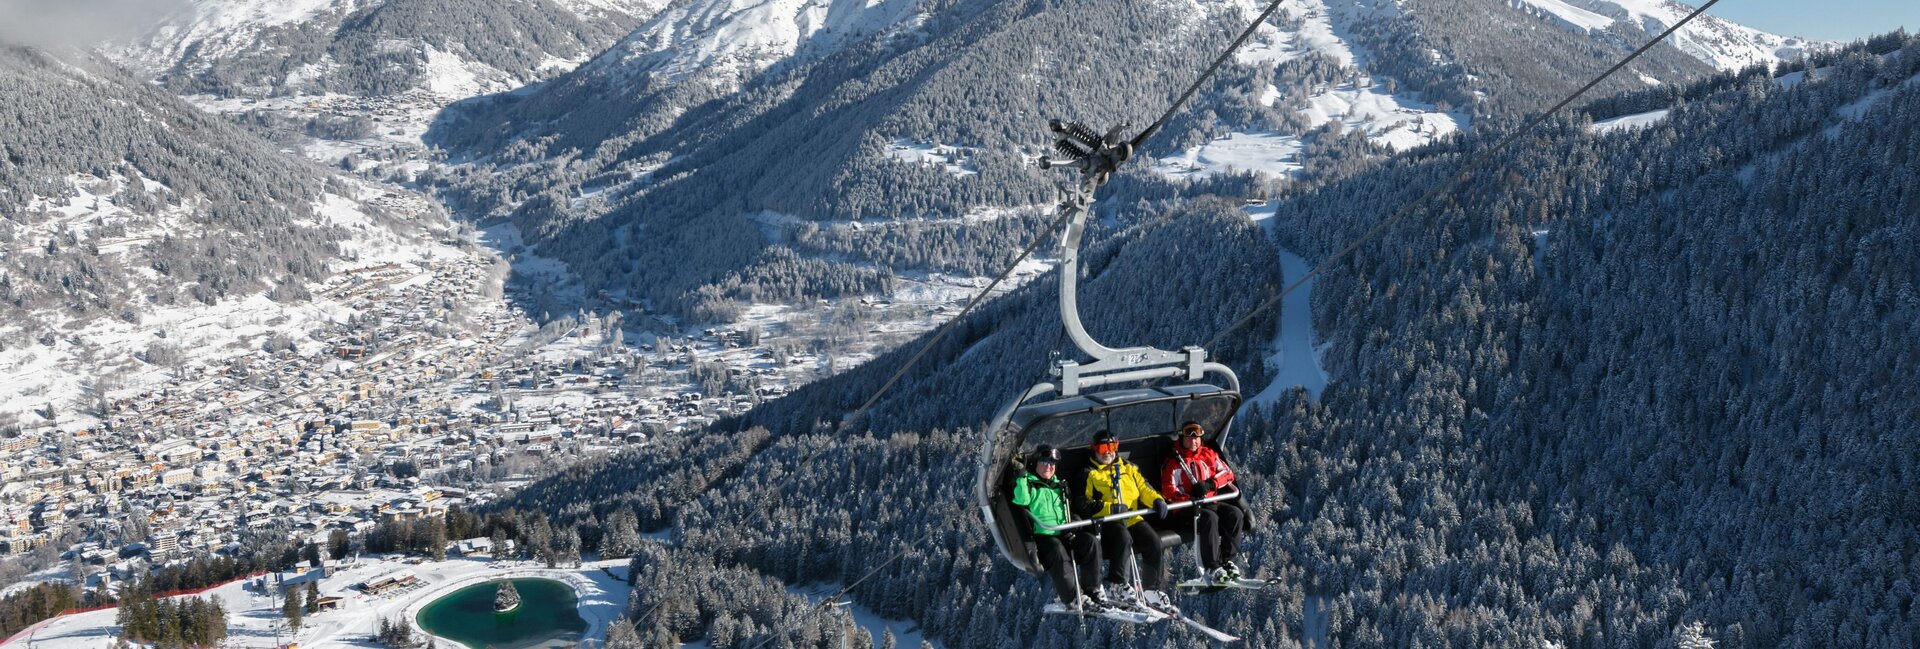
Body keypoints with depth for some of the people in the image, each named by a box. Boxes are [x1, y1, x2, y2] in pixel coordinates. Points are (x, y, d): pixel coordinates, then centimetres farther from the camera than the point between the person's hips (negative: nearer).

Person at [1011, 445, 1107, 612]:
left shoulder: (1058, 485, 24)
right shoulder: (1029, 484, 5)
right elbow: (1021, 501, -17)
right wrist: (1021, 478, -22)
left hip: (1064, 533, 6)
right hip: (1041, 535, -6)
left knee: (1090, 542, -20)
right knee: (1057, 553, -37)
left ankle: (1091, 591, -13)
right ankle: (1073, 598, -32)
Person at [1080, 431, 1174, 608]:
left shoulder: (1128, 469, 24)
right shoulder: (1090, 474, 10)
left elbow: (1144, 488, 18)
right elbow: (1085, 504, 0)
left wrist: (1157, 500, -5)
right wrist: (1110, 508, -16)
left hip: (1132, 518, 4)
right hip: (1106, 521, -4)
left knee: (1154, 542, -19)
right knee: (1123, 539, -35)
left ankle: (1150, 588, -4)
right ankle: (1116, 585, -24)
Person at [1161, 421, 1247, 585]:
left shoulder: (1209, 454, 17)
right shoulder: (1174, 462, 3)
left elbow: (1227, 474, 10)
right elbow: (1169, 489, -6)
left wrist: (1209, 484, -10)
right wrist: (1189, 499, -23)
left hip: (1212, 501, 5)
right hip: (1188, 507, -5)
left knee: (1235, 514, -21)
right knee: (1210, 518, -34)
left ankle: (1226, 559, -14)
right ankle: (1212, 567, -32)